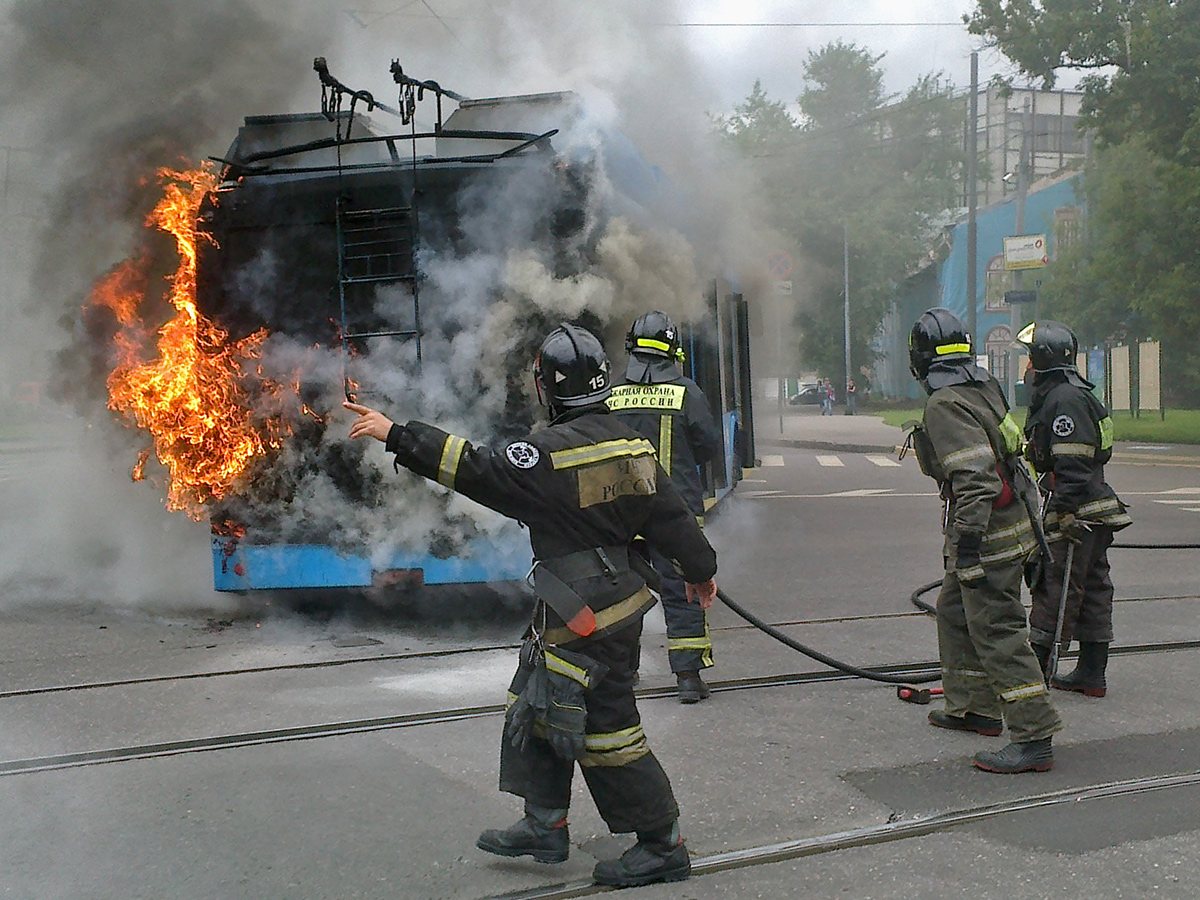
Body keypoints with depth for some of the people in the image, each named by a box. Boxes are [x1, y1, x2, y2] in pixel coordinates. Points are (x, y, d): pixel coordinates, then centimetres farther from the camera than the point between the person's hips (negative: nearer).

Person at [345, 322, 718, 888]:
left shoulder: (552, 452, -20)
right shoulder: (629, 444, 5)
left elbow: (477, 471, -23)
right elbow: (670, 514, 11)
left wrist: (396, 436, -19)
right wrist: (700, 570, 25)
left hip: (585, 618, -9)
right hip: (614, 599, 9)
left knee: (603, 728, 0)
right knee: (535, 704, 19)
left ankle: (662, 846, 10)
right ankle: (545, 827, 27)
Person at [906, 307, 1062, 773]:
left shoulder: (945, 405, -18)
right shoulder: (985, 389, 11)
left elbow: (974, 478, -25)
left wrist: (968, 542, -23)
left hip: (987, 532, -10)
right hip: (1011, 522, 10)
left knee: (997, 631, -9)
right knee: (955, 611, 22)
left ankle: (1034, 738, -8)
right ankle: (974, 707, 33)